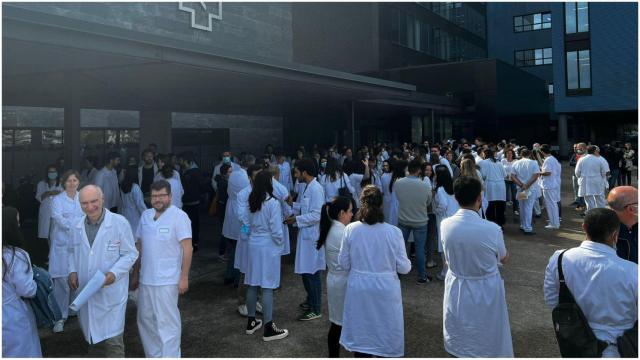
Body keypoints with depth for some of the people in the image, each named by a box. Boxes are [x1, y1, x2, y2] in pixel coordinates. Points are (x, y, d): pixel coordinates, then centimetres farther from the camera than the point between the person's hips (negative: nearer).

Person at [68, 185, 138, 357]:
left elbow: (130, 254, -8)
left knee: (112, 341, -6)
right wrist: (72, 271, 3)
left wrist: (113, 273, -21)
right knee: (92, 335, 20)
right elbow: (72, 251, 20)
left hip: (111, 293, -5)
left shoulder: (119, 223, -12)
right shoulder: (78, 227, 5)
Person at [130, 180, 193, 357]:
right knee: (146, 320, 16)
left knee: (167, 322, 1)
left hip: (167, 281, -7)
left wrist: (184, 277, -16)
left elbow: (187, 248, -13)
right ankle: (153, 356, 32)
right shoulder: (145, 215, 8)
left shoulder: (179, 216, -11)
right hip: (145, 279, 7)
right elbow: (139, 246, 15)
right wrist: (135, 274, 15)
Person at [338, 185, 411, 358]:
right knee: (387, 336, 17)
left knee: (361, 336, 18)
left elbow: (343, 264, -3)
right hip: (385, 291, -1)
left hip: (359, 291, 2)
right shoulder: (393, 232, -16)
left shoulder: (350, 230, -11)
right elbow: (403, 267, -10)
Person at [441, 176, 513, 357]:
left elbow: (447, 258, 1)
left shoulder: (446, 225, -15)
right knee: (489, 341, 19)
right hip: (486, 292, -3)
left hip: (457, 291, 3)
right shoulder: (492, 229, -25)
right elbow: (503, 259, -6)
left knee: (458, 344, 23)